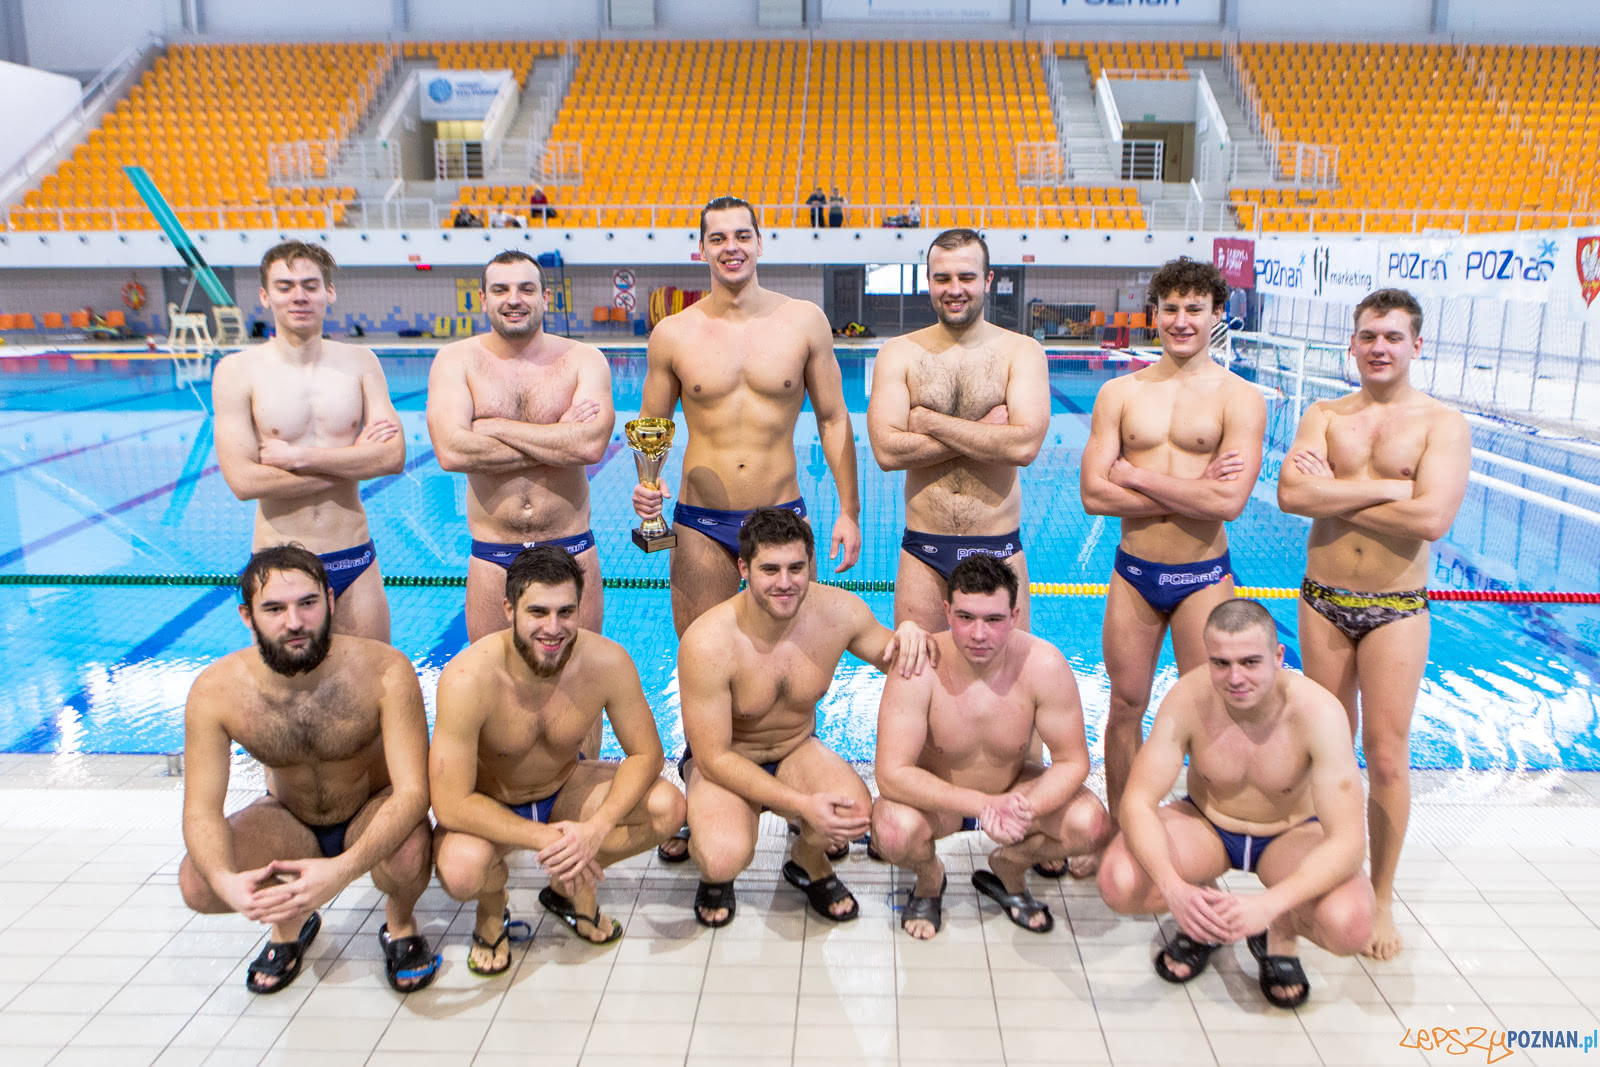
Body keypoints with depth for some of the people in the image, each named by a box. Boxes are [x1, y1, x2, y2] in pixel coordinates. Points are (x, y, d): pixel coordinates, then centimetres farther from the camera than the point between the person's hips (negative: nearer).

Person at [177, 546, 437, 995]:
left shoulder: (384, 670, -30)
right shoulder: (216, 691, -21)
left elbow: (412, 790, -32)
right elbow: (202, 809, -19)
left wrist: (343, 869, -49)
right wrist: (225, 881, -42)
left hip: (373, 815, -3)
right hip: (289, 820, 3)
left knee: (407, 856, -36)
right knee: (198, 884, -22)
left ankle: (399, 921, 3)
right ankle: (290, 923, 12)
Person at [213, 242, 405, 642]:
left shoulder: (360, 362, 3)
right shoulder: (238, 370, -4)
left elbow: (394, 456, -9)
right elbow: (243, 481, -14)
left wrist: (297, 455, -15)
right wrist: (353, 459, -12)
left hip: (355, 559, 2)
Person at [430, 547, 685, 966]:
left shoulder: (607, 661, -24)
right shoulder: (468, 679, -32)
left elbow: (646, 753, -14)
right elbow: (451, 805, -30)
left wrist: (596, 829, -30)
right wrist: (545, 838, -34)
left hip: (566, 788, 3)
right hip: (489, 808, -3)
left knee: (667, 806, -19)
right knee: (461, 870, -35)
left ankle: (572, 886, 8)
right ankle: (492, 910, 4)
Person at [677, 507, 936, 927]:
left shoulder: (839, 611, -17)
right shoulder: (707, 643, -29)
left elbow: (893, 658, 3)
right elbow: (714, 758, -24)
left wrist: (908, 635, -23)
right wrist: (802, 804, -33)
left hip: (797, 751, 3)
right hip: (722, 762, -3)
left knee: (854, 812, -28)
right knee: (725, 856, -33)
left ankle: (809, 862, 9)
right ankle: (715, 873, 8)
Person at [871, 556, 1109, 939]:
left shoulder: (1044, 666, -24)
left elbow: (1073, 761, -16)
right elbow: (892, 775, -31)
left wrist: (1026, 809, -36)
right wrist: (982, 804, -41)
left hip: (1011, 787, 2)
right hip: (936, 799, -2)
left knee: (1092, 825, -22)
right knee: (894, 830, -34)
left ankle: (1009, 867, 11)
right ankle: (929, 878, 6)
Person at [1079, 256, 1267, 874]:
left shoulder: (1240, 399, -5)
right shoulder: (1120, 393, 2)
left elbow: (1229, 502, -19)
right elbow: (1094, 494, -8)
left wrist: (1137, 475, -13)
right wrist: (1193, 489, -14)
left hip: (1204, 576, -2)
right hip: (1133, 572, 2)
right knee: (1126, 706, 11)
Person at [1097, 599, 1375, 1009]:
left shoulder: (1317, 711, -29)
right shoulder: (1188, 699, -25)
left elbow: (1347, 841, -31)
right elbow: (1138, 801, -24)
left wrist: (1270, 904, -45)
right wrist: (1174, 888, -42)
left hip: (1292, 834, -1)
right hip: (1206, 825, 1)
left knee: (1349, 925, -32)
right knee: (1118, 882, -27)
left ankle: (1281, 931, 5)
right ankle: (1206, 917, 6)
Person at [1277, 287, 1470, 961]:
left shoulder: (1442, 424, -4)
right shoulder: (1324, 416, 3)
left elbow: (1431, 518, -19)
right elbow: (1291, 493, -14)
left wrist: (1333, 493, -13)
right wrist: (1386, 486, -18)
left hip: (1397, 609, -2)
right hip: (1323, 602, 2)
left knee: (1387, 759, 1)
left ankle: (1381, 899, 18)